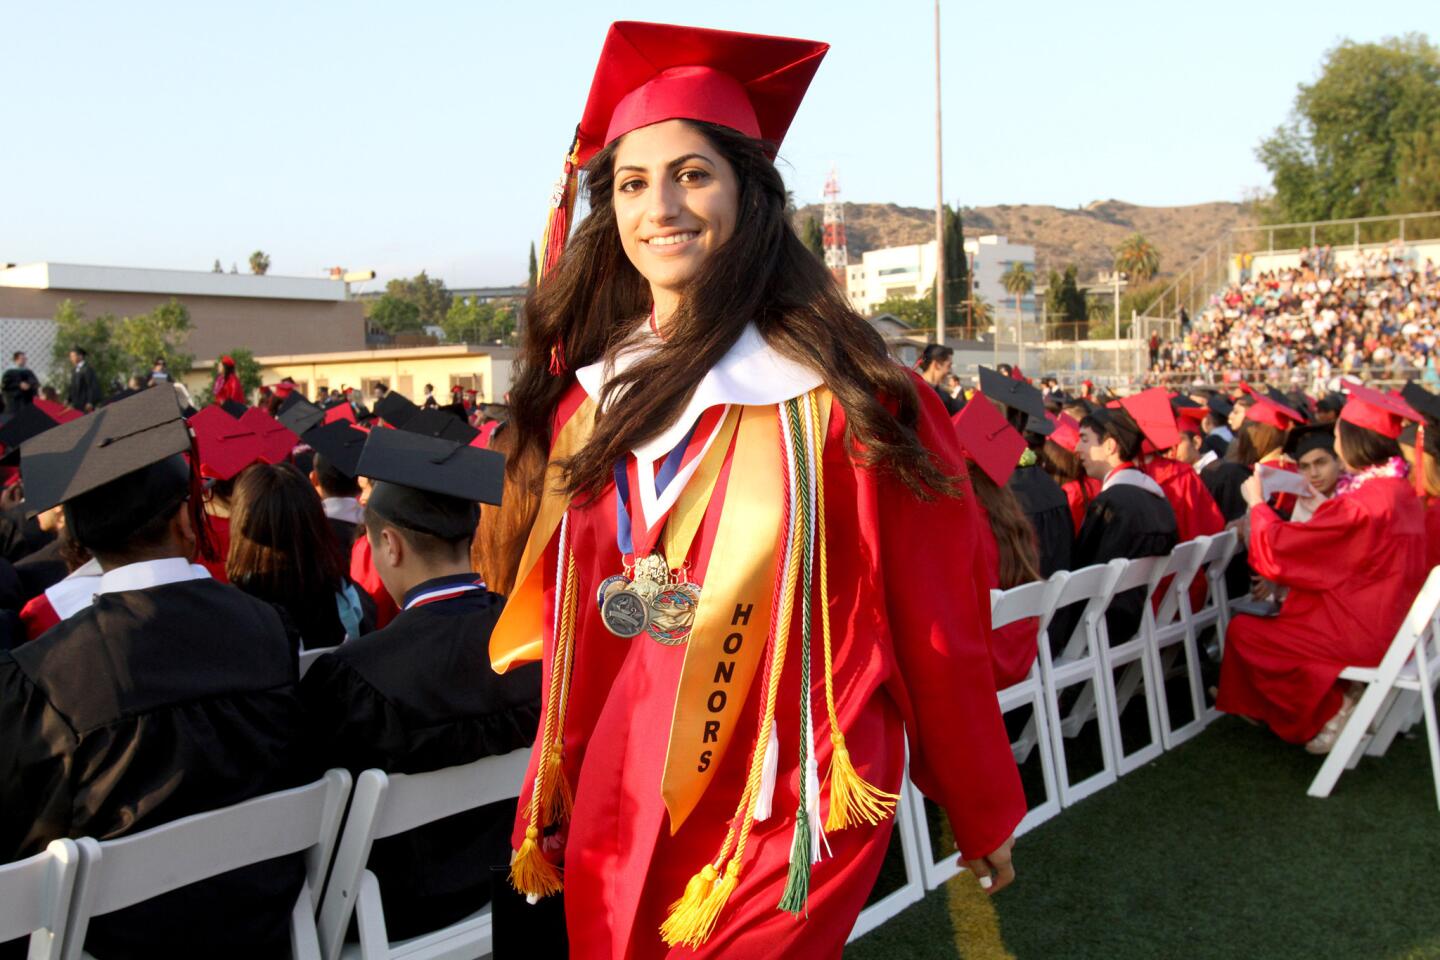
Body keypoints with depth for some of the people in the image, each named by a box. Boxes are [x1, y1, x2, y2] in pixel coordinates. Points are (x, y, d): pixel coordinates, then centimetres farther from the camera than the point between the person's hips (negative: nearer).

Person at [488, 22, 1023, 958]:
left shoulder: (842, 396, -13)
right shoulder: (586, 402, 1)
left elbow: (935, 625, -7)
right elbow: (568, 639, 8)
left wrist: (983, 814, 0)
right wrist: (544, 820, 11)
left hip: (788, 834, -4)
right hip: (616, 831, 5)